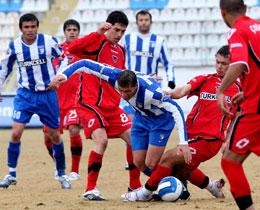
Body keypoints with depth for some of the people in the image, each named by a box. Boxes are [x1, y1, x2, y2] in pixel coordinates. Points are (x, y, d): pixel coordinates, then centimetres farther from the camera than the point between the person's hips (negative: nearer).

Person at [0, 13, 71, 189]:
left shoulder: (49, 41, -8)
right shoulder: (14, 46, -4)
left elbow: (64, 59, 9)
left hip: (48, 94, 0)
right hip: (25, 95, 0)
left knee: (55, 135, 4)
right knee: (16, 133, -13)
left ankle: (62, 174, 22)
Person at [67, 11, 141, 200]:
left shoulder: (120, 50, 15)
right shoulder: (97, 42, -9)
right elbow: (72, 48, -29)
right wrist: (98, 33, -33)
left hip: (112, 107, 8)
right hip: (90, 104, -8)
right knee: (101, 139, -25)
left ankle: (135, 186, 17)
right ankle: (90, 189, -15)